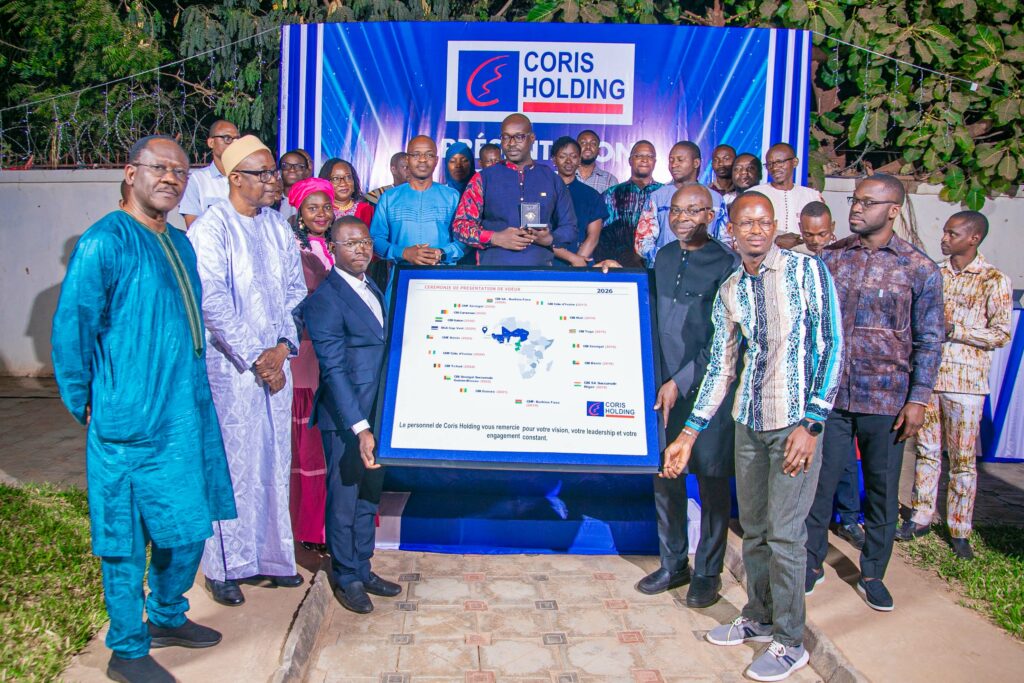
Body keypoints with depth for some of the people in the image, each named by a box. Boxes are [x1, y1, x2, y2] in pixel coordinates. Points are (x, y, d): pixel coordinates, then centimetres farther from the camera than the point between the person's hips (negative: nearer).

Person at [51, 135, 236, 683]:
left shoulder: (179, 244, 12)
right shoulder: (105, 242, -13)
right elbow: (71, 332, -12)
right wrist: (85, 407, -6)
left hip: (187, 413, 8)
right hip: (131, 422, -8)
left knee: (189, 525, 17)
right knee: (127, 540, 5)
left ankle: (167, 617, 38)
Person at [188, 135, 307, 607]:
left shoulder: (278, 227, 10)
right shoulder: (211, 229, -9)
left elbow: (295, 290, 10)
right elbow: (212, 303, -15)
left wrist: (282, 347, -3)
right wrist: (255, 357, -14)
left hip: (275, 363, 6)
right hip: (230, 366, -5)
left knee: (274, 461, 11)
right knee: (231, 464, 1)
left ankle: (270, 556, 24)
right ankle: (224, 568, 15)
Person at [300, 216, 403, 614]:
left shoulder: (373, 290, 11)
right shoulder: (324, 299, -15)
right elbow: (334, 369, -20)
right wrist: (359, 427, -24)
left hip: (376, 415, 8)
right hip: (345, 420, -8)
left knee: (369, 496, 17)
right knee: (344, 499, 7)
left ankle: (363, 570, 33)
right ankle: (346, 578, 23)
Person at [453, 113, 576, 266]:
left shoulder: (552, 180, 14)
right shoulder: (483, 179, 9)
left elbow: (569, 227, 16)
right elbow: (460, 225, 5)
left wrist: (550, 239, -5)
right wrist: (496, 238, -9)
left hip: (540, 270, 1)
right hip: (493, 269, -1)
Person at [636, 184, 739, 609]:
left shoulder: (726, 264, -9)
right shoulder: (663, 257, 10)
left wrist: (681, 381, -15)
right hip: (664, 387, 6)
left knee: (712, 479, 5)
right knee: (664, 475, 11)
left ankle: (708, 572, 20)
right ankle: (672, 564, 26)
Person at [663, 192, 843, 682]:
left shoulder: (808, 271, -5)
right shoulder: (729, 292, 8)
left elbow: (831, 348, -7)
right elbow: (721, 367, 11)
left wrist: (810, 423, -13)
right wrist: (689, 434, 8)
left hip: (797, 421, -4)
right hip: (749, 422, 5)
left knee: (784, 533, -1)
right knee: (753, 528, 13)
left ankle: (789, 642, 15)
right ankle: (759, 618, 32)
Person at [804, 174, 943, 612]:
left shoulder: (919, 269, -2)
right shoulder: (829, 257, 3)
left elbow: (928, 340, 0)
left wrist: (918, 399, -5)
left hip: (885, 399, -1)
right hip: (829, 393, 1)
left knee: (883, 489, 10)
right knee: (818, 481, 6)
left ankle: (872, 573, 28)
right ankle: (811, 564, 24)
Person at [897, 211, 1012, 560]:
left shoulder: (994, 281, -4)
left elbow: (1001, 334, -8)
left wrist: (953, 330, -15)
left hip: (964, 381, -4)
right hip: (926, 374, 4)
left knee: (963, 459, 3)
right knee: (926, 450, 12)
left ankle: (960, 531, 14)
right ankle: (921, 518, 23)